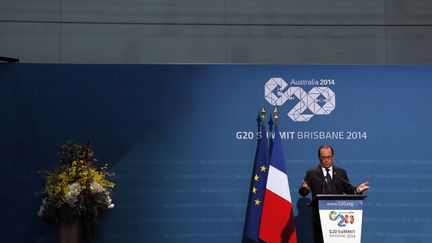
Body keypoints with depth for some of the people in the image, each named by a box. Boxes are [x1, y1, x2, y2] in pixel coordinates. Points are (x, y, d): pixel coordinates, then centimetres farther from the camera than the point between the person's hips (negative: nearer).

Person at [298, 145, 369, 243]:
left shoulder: (341, 172, 12)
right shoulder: (311, 173, 4)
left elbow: (348, 190, 10)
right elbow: (302, 192, -4)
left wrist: (357, 190, -11)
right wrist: (304, 188, -28)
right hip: (319, 215, -2)